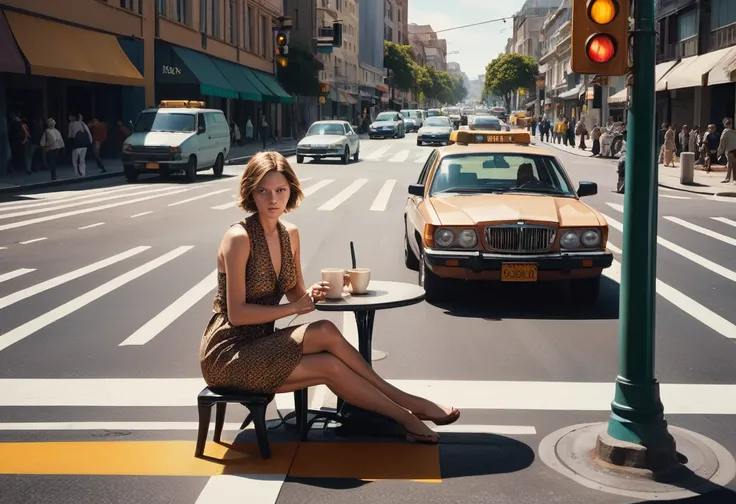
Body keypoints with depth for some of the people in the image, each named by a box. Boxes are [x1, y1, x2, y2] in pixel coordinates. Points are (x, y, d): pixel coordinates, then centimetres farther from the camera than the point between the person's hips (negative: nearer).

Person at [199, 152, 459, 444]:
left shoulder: (290, 234, 6)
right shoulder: (239, 238, -17)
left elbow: (295, 294, 11)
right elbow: (236, 313, -19)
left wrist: (312, 295, -11)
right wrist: (293, 308, -16)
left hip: (259, 344, 6)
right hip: (226, 354, -6)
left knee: (331, 364, -22)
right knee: (325, 333, -23)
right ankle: (407, 410, -13)